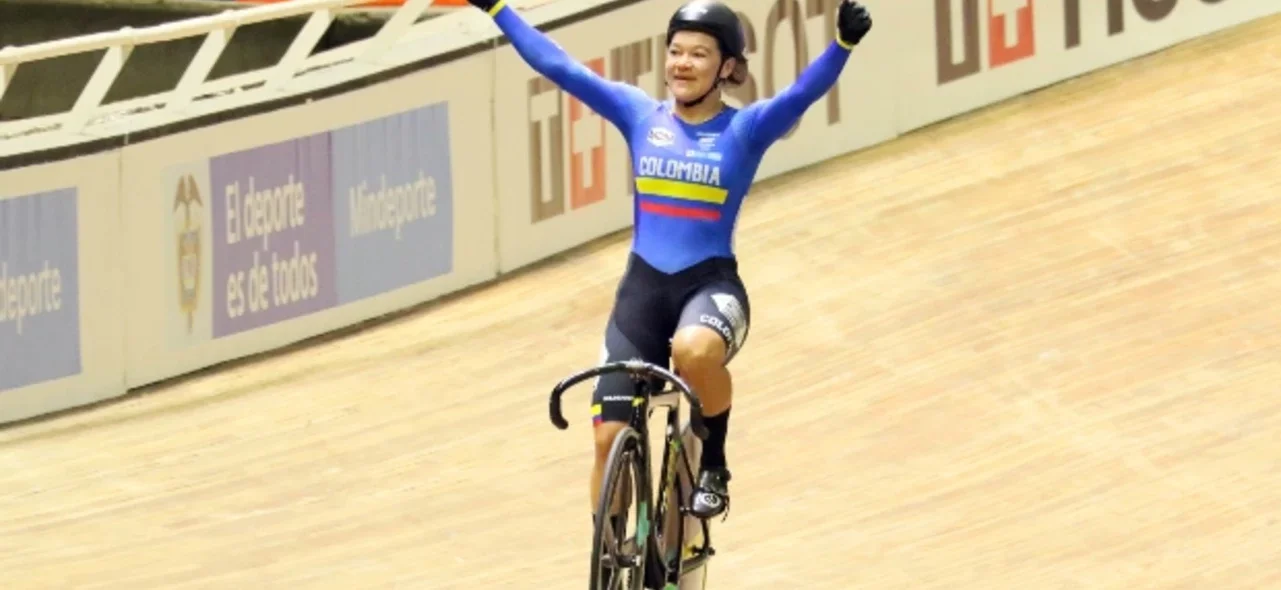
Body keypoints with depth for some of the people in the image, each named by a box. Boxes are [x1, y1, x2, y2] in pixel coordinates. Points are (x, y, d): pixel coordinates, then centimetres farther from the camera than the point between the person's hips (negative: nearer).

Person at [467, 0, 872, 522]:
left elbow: (804, 92, -19)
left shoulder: (745, 128, -2)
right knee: (611, 438, -2)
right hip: (643, 288, 3)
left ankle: (712, 464, -10)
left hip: (711, 286, -3)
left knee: (694, 350, -38)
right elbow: (557, 66, 4)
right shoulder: (639, 115, 5)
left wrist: (843, 43, -37)